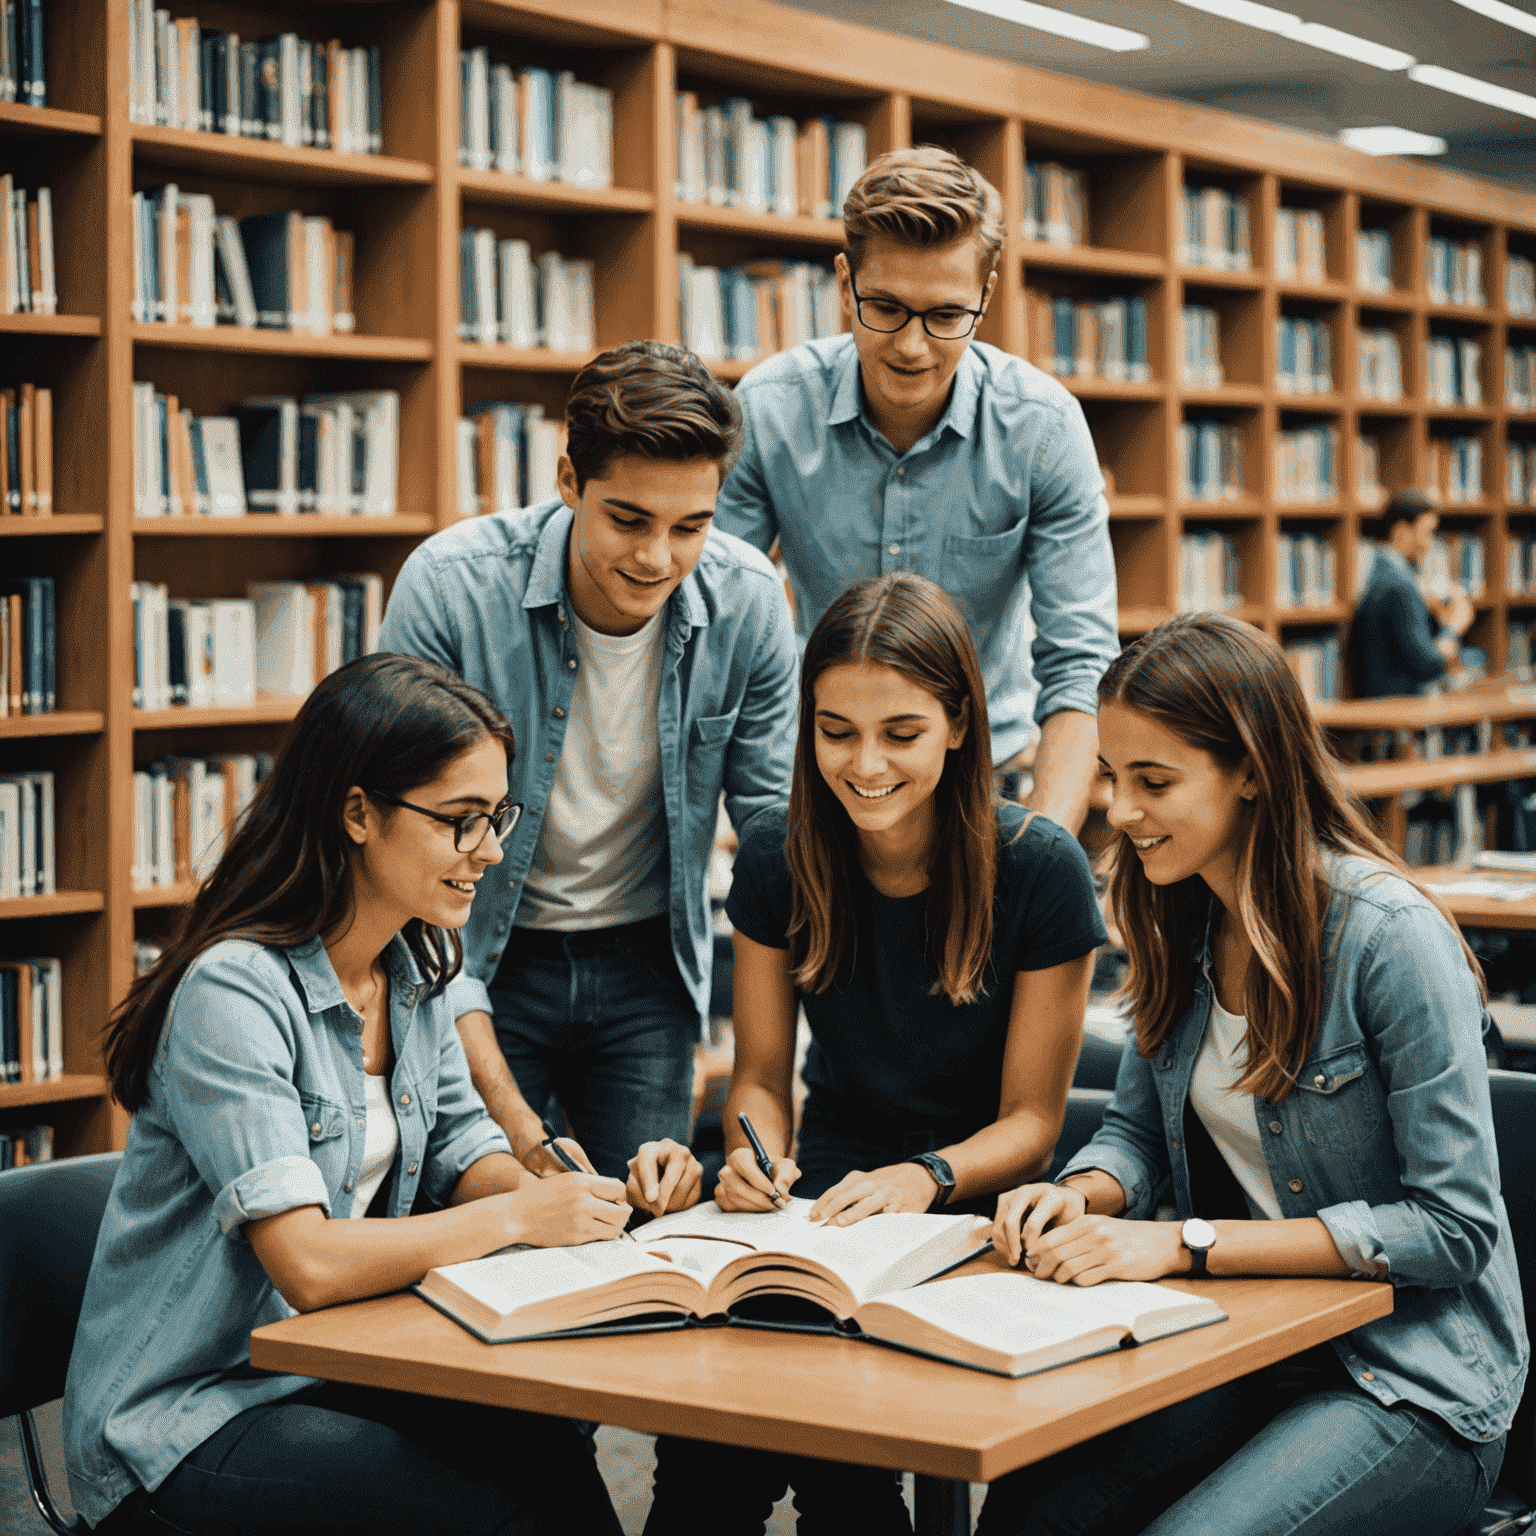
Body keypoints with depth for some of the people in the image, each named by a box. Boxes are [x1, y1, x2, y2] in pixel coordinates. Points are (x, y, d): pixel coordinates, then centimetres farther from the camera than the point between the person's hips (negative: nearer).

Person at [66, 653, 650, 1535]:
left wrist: (568, 1192, -12)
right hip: (181, 1422, -7)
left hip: (329, 1371, 7)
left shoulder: (417, 967, 6)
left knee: (553, 1461, -20)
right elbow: (307, 1262, -27)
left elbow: (461, 1149, 10)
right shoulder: (235, 991, -21)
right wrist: (518, 1215, -20)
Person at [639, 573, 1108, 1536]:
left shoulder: (1040, 869, -10)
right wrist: (756, 1157, -13)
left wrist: (925, 1178, -23)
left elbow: (1032, 1118, -4)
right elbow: (762, 1075, 10)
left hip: (977, 1213, -2)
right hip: (824, 1206, 3)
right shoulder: (779, 859, 0)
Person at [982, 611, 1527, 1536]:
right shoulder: (1184, 918, 5)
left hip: (1415, 1387, -5)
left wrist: (1185, 1244, -21)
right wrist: (1083, 1195, -8)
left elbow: (1455, 1225, -18)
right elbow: (1137, 1130, 16)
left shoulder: (1389, 934, -18)